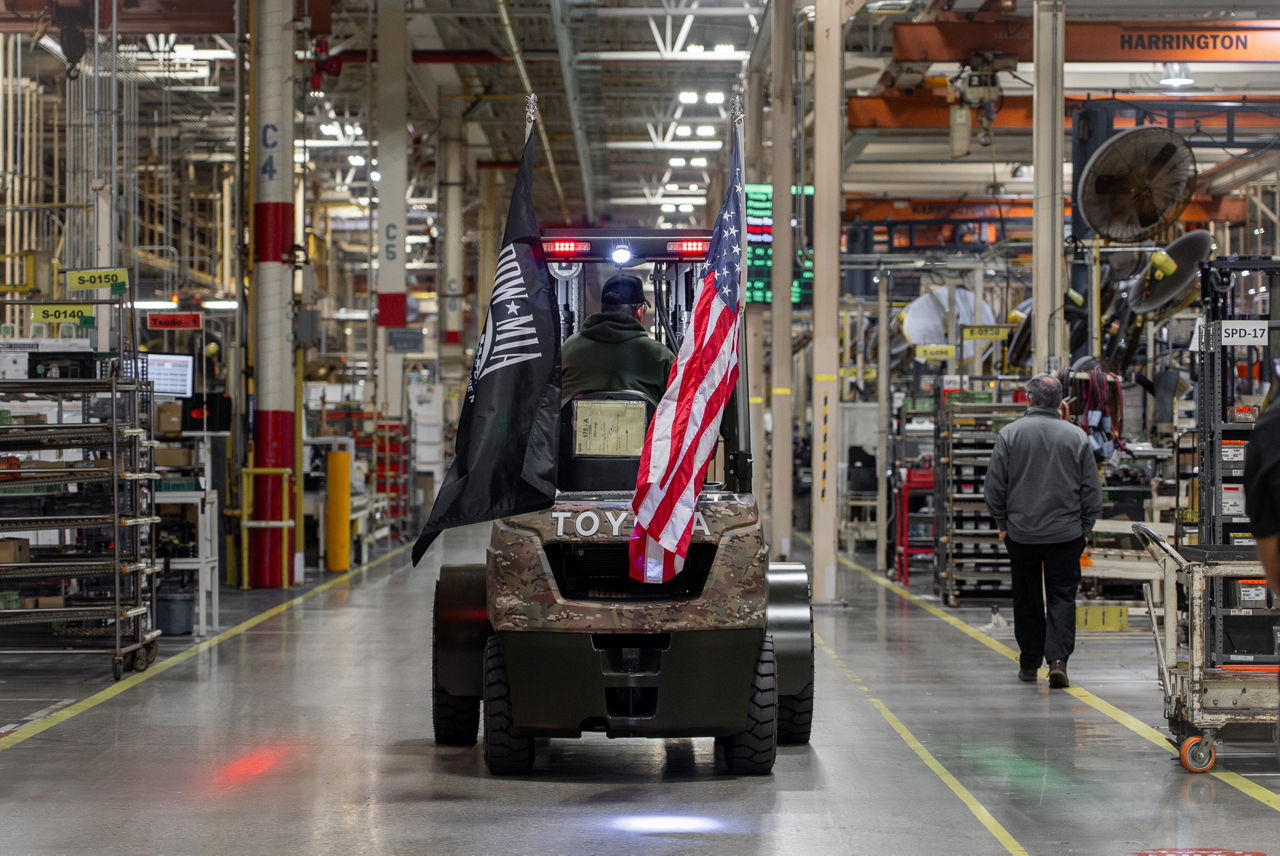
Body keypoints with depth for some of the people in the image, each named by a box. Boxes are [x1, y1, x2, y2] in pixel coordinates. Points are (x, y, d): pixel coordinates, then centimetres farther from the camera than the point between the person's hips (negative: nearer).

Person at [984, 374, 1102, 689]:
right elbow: (1092, 491, 2)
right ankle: (1058, 659, -12)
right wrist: (1085, 529, 11)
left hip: (1021, 533, 0)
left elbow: (994, 486, -2)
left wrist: (1003, 523, 10)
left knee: (1027, 600, 12)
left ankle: (1029, 663, 19)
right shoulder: (1077, 437, -2)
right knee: (1062, 597, 3)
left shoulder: (1010, 433, -4)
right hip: (1066, 533, 0)